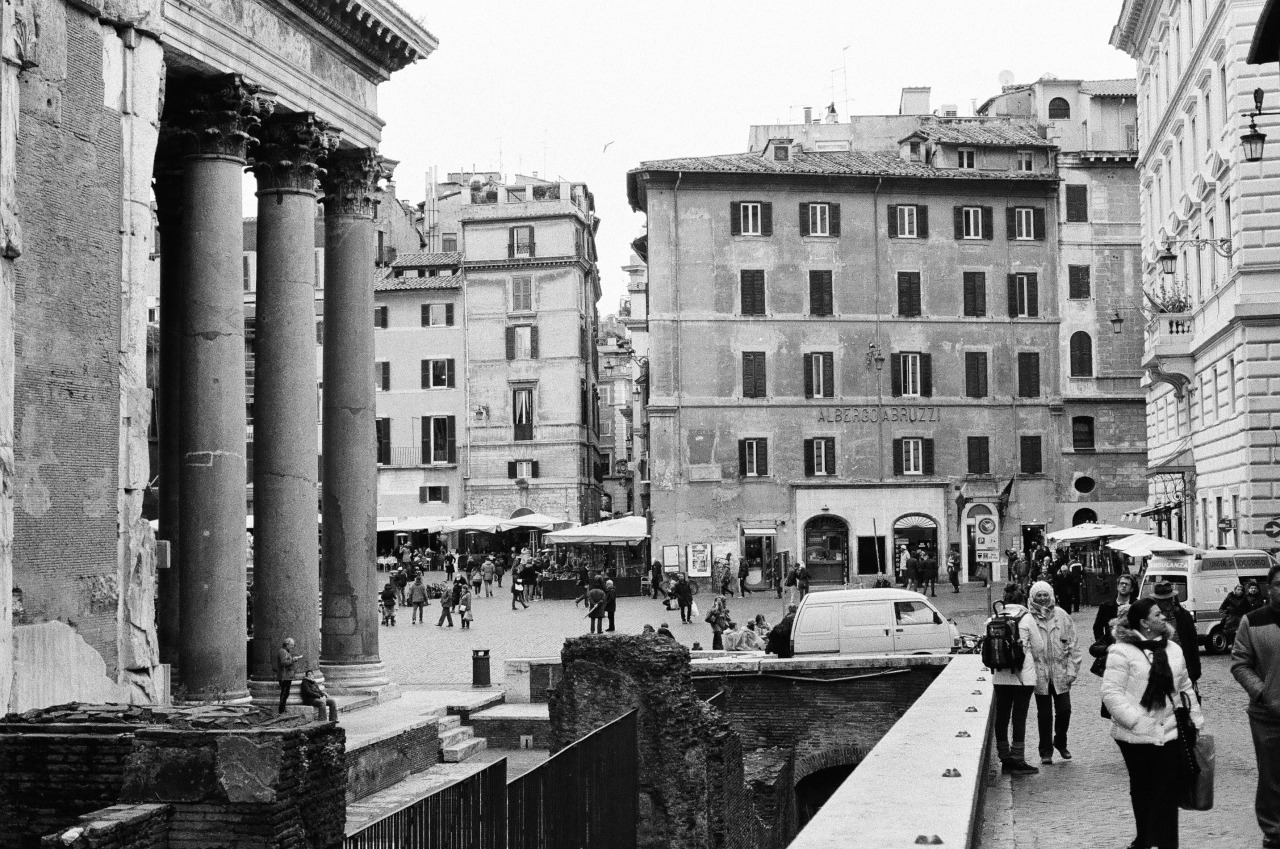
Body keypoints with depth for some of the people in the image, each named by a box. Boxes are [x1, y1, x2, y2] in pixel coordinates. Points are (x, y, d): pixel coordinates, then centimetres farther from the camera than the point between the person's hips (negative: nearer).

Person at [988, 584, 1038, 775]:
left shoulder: (993, 620, 1)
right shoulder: (1026, 618, -7)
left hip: (1000, 676, 3)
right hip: (1023, 676, -3)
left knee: (1002, 716, 10)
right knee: (1019, 717, 1)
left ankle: (1005, 759, 17)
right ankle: (1017, 760, 2)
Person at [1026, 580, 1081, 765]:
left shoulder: (1062, 616, 2)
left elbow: (1072, 645, 4)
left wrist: (1071, 670, -2)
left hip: (1060, 673, 1)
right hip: (1039, 674, -1)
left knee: (1064, 710, 1)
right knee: (1044, 714, 7)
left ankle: (1060, 742, 27)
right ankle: (1046, 751, 19)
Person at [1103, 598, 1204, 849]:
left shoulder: (1173, 649, 9)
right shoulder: (1122, 652, -11)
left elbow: (1185, 687, 17)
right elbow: (1111, 692, -15)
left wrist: (1196, 719, 12)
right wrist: (1135, 720, -20)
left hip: (1170, 733, 4)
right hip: (1136, 736, -4)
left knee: (1167, 792, -2)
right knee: (1141, 790, 12)